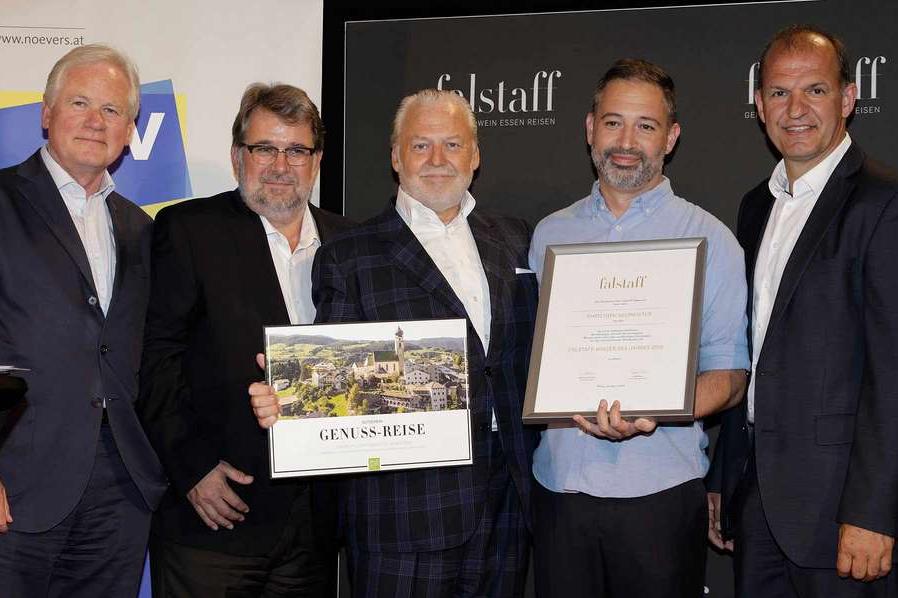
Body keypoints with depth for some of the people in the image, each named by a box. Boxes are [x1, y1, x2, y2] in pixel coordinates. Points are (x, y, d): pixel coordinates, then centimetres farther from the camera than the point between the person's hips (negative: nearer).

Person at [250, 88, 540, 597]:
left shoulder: (516, 241, 11)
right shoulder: (349, 258, -1)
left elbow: (536, 352, 13)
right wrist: (284, 401, -23)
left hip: (509, 498, 4)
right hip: (405, 506, -4)